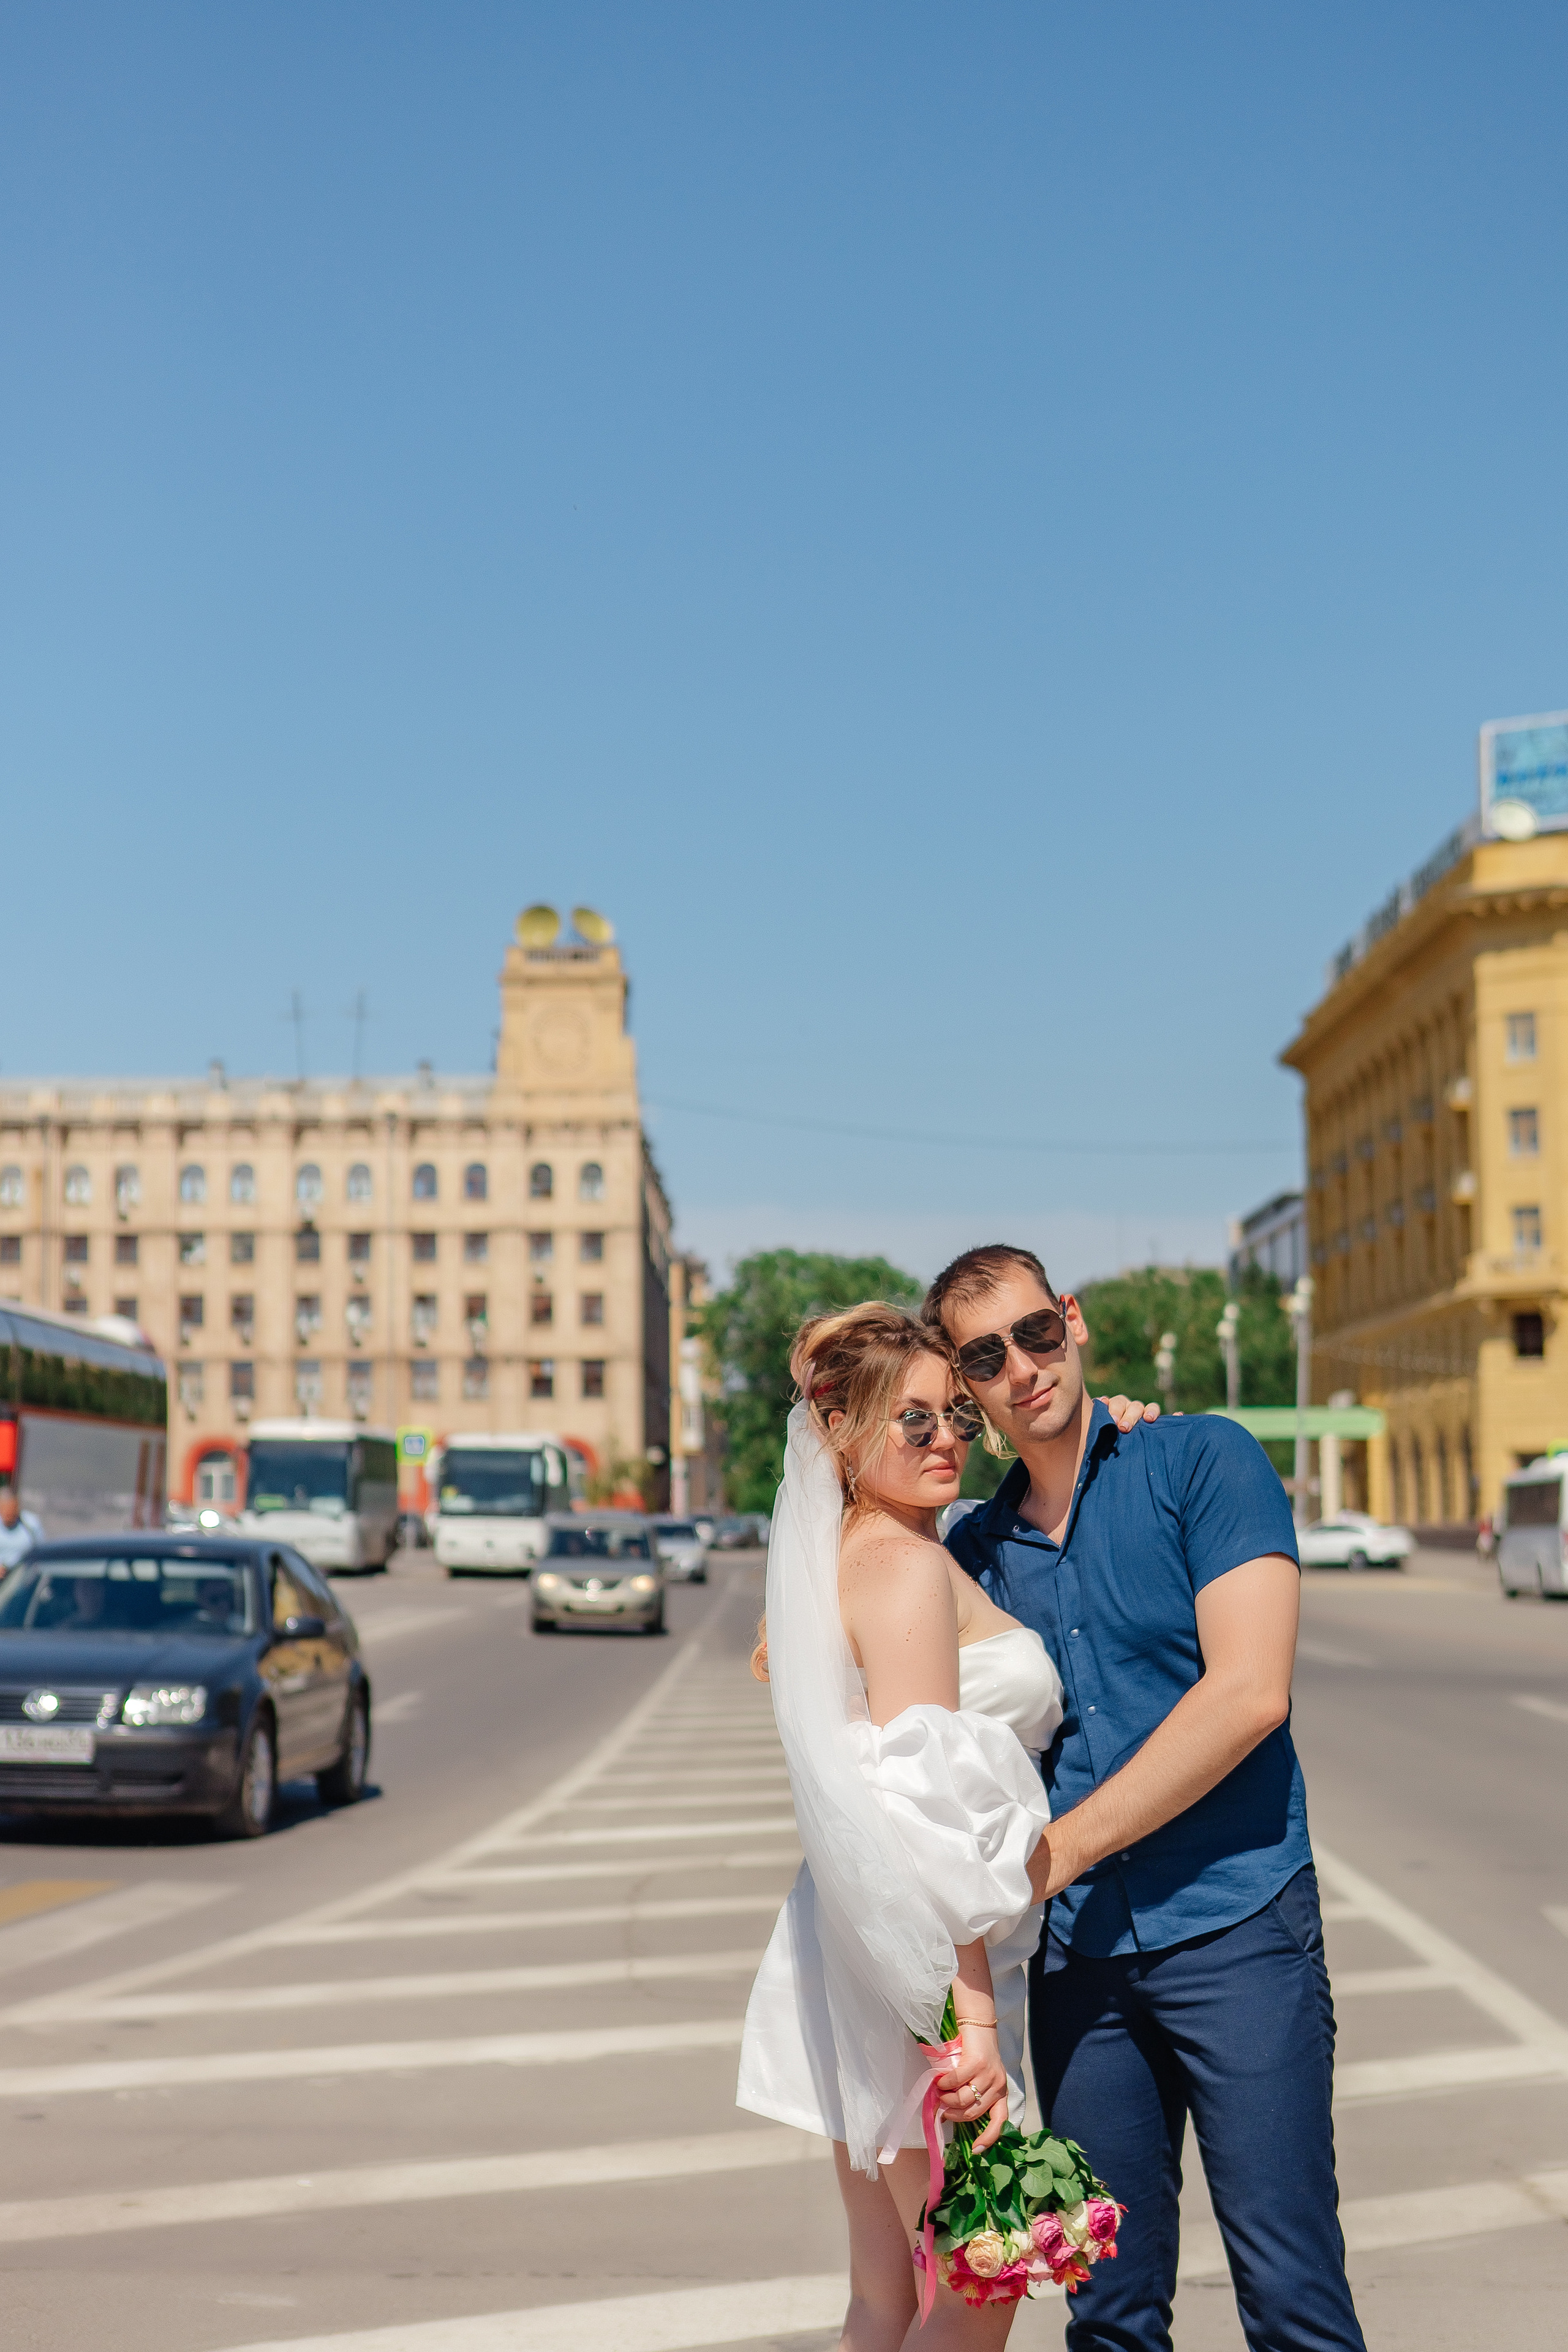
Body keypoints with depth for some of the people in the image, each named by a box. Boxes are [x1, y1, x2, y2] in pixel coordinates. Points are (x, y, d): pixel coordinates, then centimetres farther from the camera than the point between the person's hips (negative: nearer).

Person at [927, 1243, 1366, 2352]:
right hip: (1077, 1950, 5)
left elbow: (1249, 1696, -13)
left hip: (1233, 1926, -4)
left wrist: (1058, 1851, -12)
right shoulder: (974, 1548, 12)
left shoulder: (1204, 1461, -3)